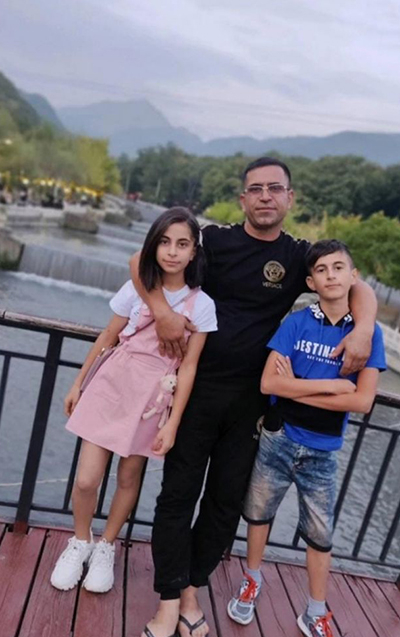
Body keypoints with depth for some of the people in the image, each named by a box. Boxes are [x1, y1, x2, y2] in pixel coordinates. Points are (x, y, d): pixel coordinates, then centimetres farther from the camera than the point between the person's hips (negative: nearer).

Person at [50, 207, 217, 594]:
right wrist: (78, 383, 10)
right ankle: (79, 543, 29)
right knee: (86, 480, -1)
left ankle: (105, 547, 38)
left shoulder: (202, 305, -7)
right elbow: (107, 337, 4)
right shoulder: (136, 289, -4)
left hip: (153, 398, 0)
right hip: (112, 386, 0)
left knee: (129, 479, 13)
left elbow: (188, 366, -6)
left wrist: (173, 423, -8)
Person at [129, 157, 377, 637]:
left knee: (228, 498, 11)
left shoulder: (298, 256, 2)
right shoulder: (215, 240, -3)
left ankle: (192, 588, 31)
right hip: (199, 386, -2)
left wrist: (363, 330, -15)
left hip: (251, 397, 2)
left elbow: (359, 288, 6)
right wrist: (163, 313, -19)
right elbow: (142, 260, -3)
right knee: (179, 491, 3)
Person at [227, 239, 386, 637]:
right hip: (278, 440, 0)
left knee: (320, 535, 14)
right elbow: (268, 383, -17)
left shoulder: (368, 332, -8)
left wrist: (296, 389, -16)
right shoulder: (295, 323, -9)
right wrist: (333, 385, -18)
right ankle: (252, 582, 43)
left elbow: (363, 401, -14)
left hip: (321, 453, 0)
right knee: (258, 514, 18)